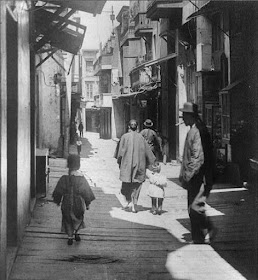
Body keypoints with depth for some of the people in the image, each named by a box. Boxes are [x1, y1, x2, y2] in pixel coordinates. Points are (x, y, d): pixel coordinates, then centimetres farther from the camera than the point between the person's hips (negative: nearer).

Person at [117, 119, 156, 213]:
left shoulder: (125, 137, -6)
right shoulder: (140, 137, -1)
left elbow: (121, 151, -4)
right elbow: (147, 151, 3)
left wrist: (119, 163, 7)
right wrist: (153, 163, 12)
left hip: (127, 164, -1)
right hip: (139, 164, 2)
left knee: (127, 185, 12)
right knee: (136, 186, 8)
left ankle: (129, 201, -3)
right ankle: (134, 206, 4)